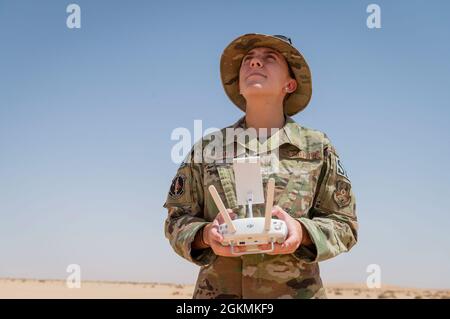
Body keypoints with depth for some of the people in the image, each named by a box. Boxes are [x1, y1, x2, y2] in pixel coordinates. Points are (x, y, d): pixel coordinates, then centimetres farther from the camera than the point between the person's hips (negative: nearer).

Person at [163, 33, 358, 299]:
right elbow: (177, 221, 8)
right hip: (217, 291, 1)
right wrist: (206, 234, -13)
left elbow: (344, 225, 5)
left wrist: (302, 232, -14)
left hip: (297, 291, 0)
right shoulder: (206, 149, 8)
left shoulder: (317, 147, 5)